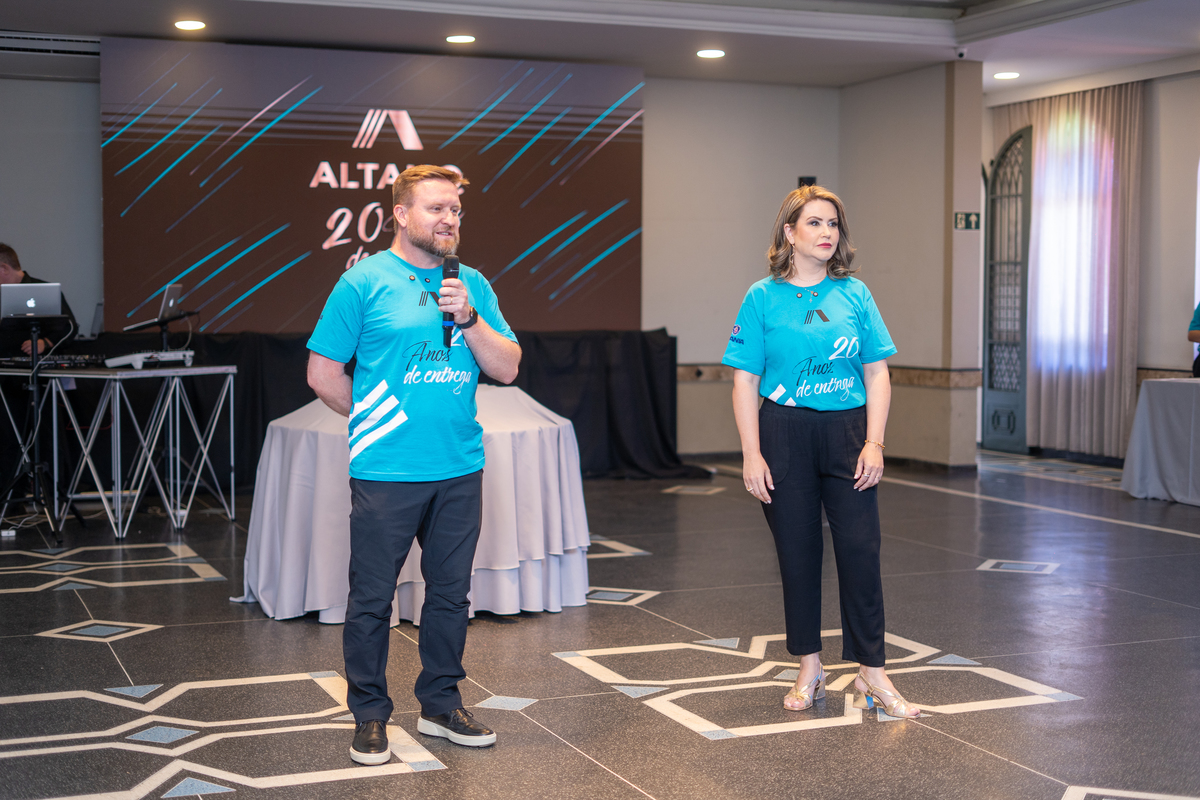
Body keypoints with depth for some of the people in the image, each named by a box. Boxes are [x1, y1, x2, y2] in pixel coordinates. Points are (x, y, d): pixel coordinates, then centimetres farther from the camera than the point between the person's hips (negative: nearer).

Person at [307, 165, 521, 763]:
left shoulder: (472, 285, 9)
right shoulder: (364, 282, -4)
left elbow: (507, 370, 4)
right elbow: (323, 374, -2)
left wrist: (470, 319, -11)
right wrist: (379, 422, 4)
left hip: (460, 468, 4)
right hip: (386, 471, -4)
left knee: (450, 591, 13)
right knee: (372, 599, 3)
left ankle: (441, 704, 27)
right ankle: (369, 715, 17)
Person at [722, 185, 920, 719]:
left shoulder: (854, 294, 6)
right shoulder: (763, 298, 0)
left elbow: (877, 374, 5)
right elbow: (745, 381, -2)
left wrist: (874, 442, -5)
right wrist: (751, 454, -8)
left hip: (847, 432, 1)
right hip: (785, 433, -1)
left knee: (860, 549, -4)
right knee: (798, 551, 6)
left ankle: (871, 673, 6)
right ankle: (809, 669, 19)